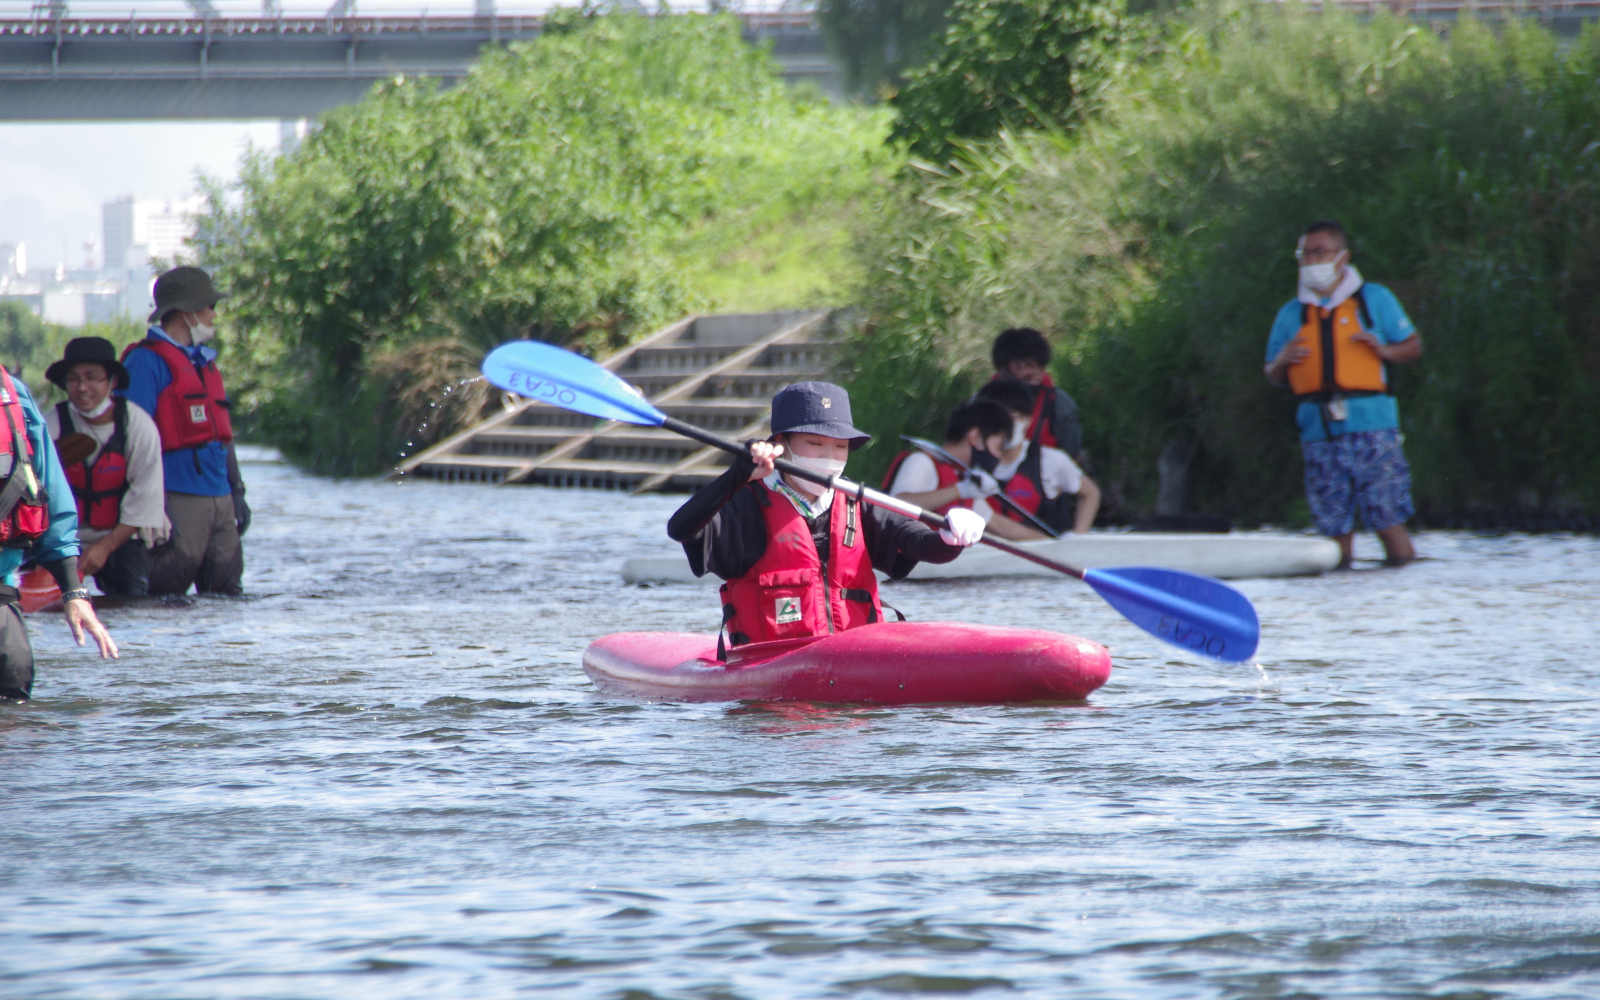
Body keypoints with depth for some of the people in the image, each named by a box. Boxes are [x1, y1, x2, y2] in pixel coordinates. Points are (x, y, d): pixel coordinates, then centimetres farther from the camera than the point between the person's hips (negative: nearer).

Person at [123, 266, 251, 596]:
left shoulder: (204, 363, 20)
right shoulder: (146, 362, -8)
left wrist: (237, 492, 20)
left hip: (219, 500, 9)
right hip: (179, 502, -9)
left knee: (227, 594, 8)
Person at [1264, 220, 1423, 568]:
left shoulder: (1375, 299, 9)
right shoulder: (1291, 315, 17)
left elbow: (1413, 346, 12)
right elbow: (1273, 377, 20)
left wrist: (1384, 350, -9)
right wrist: (1283, 360, -3)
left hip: (1371, 427, -3)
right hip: (1319, 432, 3)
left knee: (1387, 519, -9)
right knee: (1334, 526, 1)